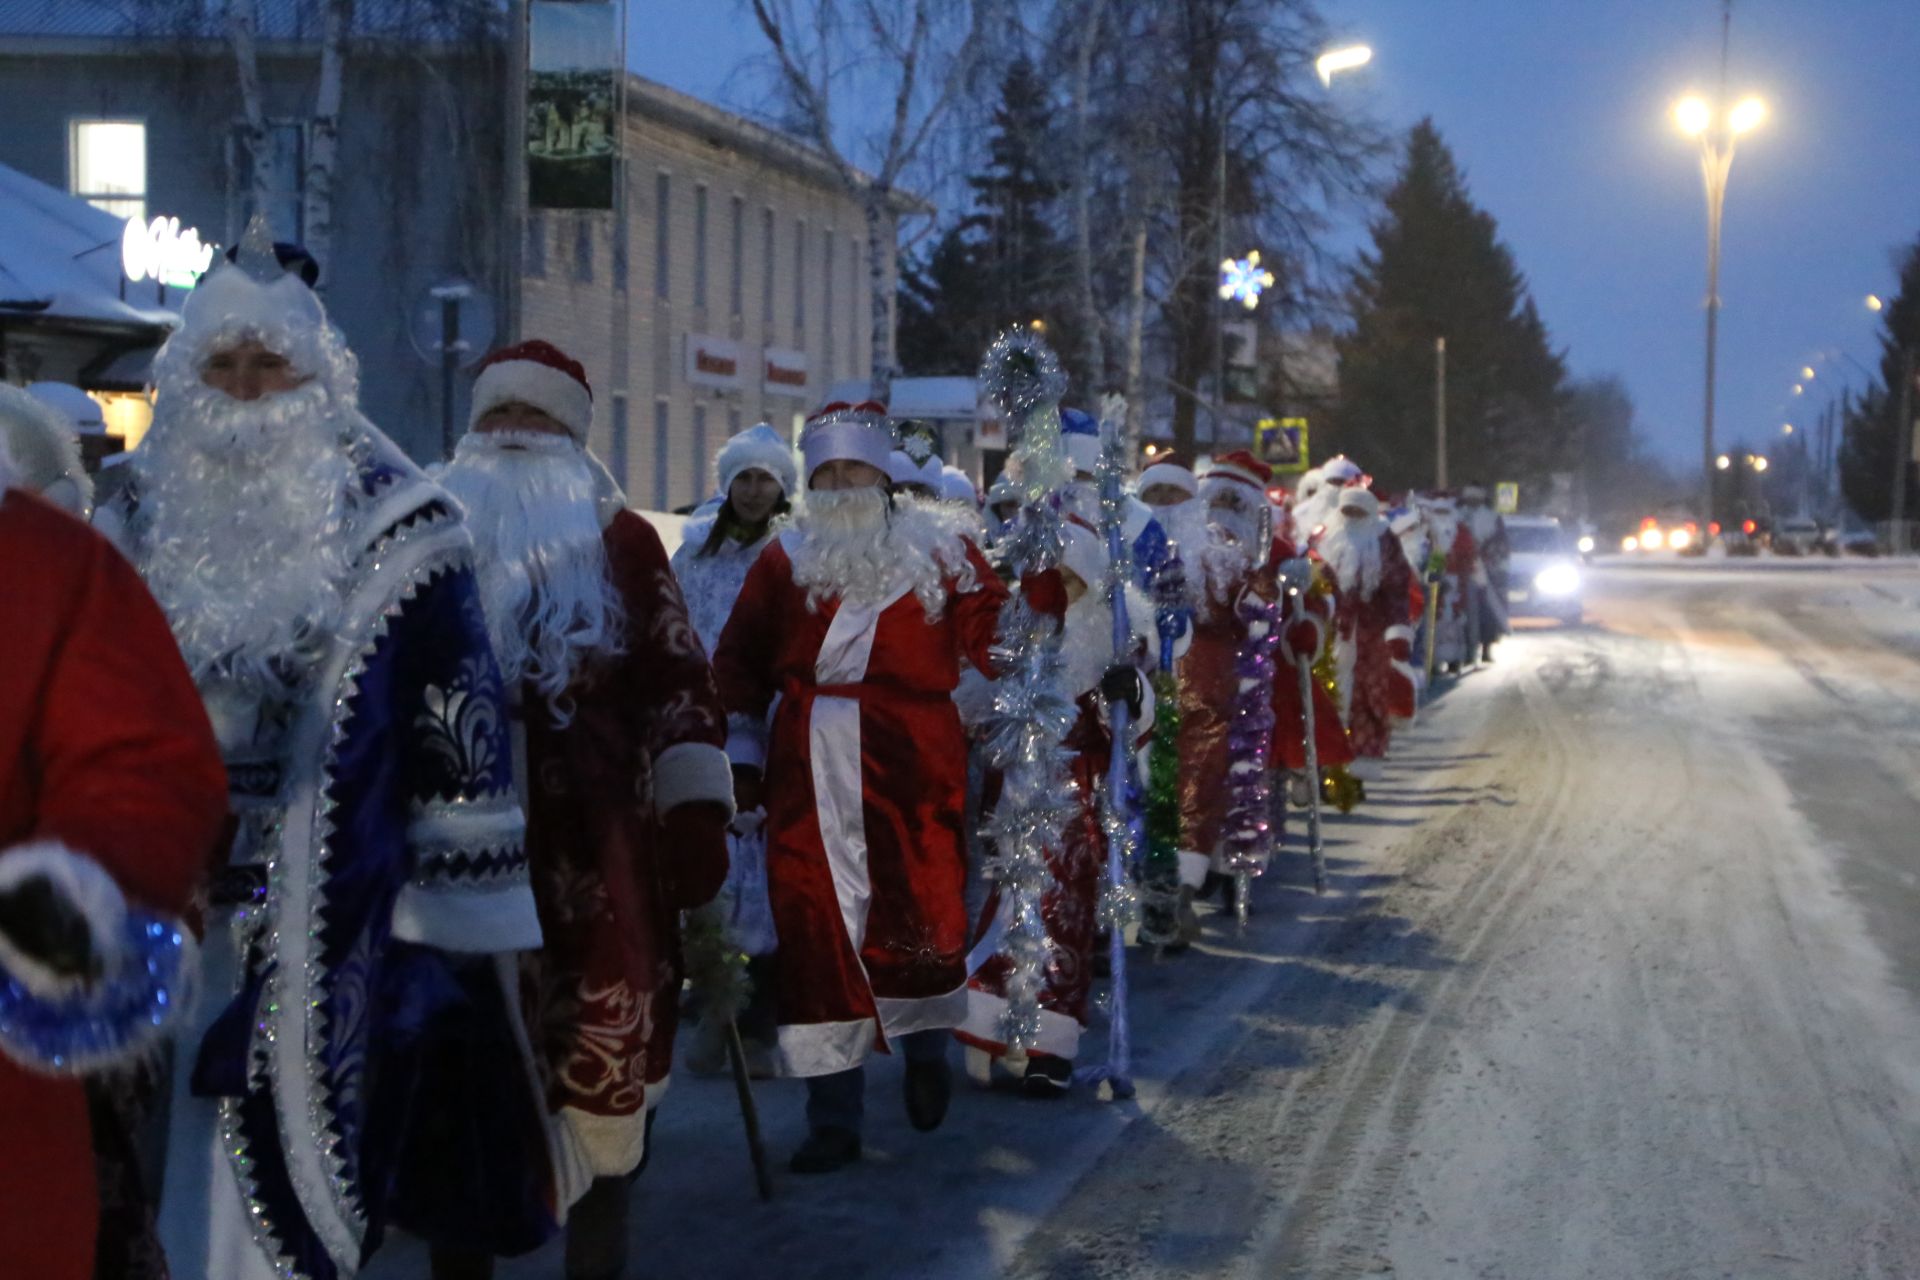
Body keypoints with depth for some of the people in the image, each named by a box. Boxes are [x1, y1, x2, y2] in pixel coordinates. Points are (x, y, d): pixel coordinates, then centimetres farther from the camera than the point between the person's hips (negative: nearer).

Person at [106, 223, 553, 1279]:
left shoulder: (387, 531, -2)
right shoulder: (147, 525, 13)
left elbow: (458, 724, -4)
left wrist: (467, 915, -7)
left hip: (325, 933, -4)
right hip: (163, 915, 4)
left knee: (283, 1183, -4)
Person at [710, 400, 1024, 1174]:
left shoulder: (939, 557, 6)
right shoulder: (784, 562, 11)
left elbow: (991, 641, 6)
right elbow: (740, 665, 13)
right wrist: (743, 756, 7)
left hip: (912, 770, -2)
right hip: (807, 780, 2)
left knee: (922, 917, -8)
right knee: (819, 930, 0)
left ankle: (927, 1048, 26)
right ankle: (833, 1119, 9)